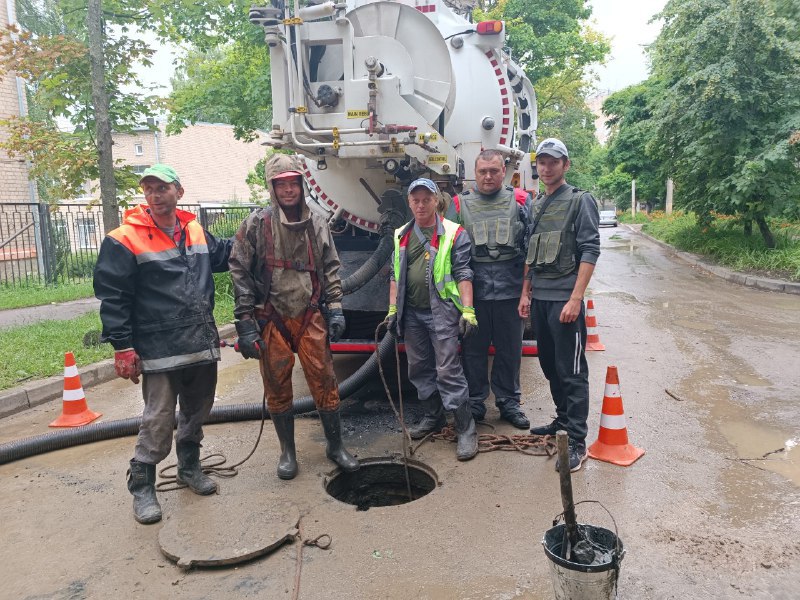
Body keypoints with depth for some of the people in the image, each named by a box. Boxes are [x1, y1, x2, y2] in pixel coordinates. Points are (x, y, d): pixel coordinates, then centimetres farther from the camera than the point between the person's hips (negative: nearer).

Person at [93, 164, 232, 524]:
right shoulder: (125, 240, -9)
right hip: (160, 352, -6)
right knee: (158, 422, -3)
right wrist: (123, 347, -13)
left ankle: (189, 468, 39)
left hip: (203, 346, 6)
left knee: (197, 412, 18)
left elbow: (221, 256, 30)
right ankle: (142, 488, 16)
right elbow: (112, 298, -10)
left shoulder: (195, 231, 9)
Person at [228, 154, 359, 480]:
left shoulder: (317, 225, 5)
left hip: (310, 318, 2)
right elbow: (240, 273, -5)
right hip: (272, 320, -2)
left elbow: (331, 269, 11)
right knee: (277, 388, 8)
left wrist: (335, 309, 3)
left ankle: (335, 445, 24)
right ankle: (287, 451, 27)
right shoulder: (256, 225, -5)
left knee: (325, 382, 4)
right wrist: (245, 324, -8)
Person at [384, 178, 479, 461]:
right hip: (411, 313, 6)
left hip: (441, 312, -6)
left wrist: (468, 311, -15)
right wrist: (392, 309, 10)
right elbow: (395, 276, 16)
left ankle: (466, 429, 1)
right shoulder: (401, 236, 13)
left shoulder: (454, 234, -3)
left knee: (448, 371, -7)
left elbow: (463, 275, -8)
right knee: (419, 369, 13)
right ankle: (434, 417, 29)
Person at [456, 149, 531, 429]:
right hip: (474, 291, 0)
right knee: (474, 349, 8)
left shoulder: (520, 201, 5)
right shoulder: (460, 204, 6)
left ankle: (508, 401, 24)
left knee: (510, 350, 9)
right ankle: (474, 402, 22)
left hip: (510, 290, 0)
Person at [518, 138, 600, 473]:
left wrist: (576, 298, -19)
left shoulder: (580, 201, -4)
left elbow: (590, 251, -11)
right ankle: (563, 421, 30)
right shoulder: (535, 206, 16)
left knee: (572, 371, -5)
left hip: (565, 298, -7)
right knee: (550, 365, 15)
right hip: (539, 298, 7)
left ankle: (577, 442, 1)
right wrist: (525, 293, 15)